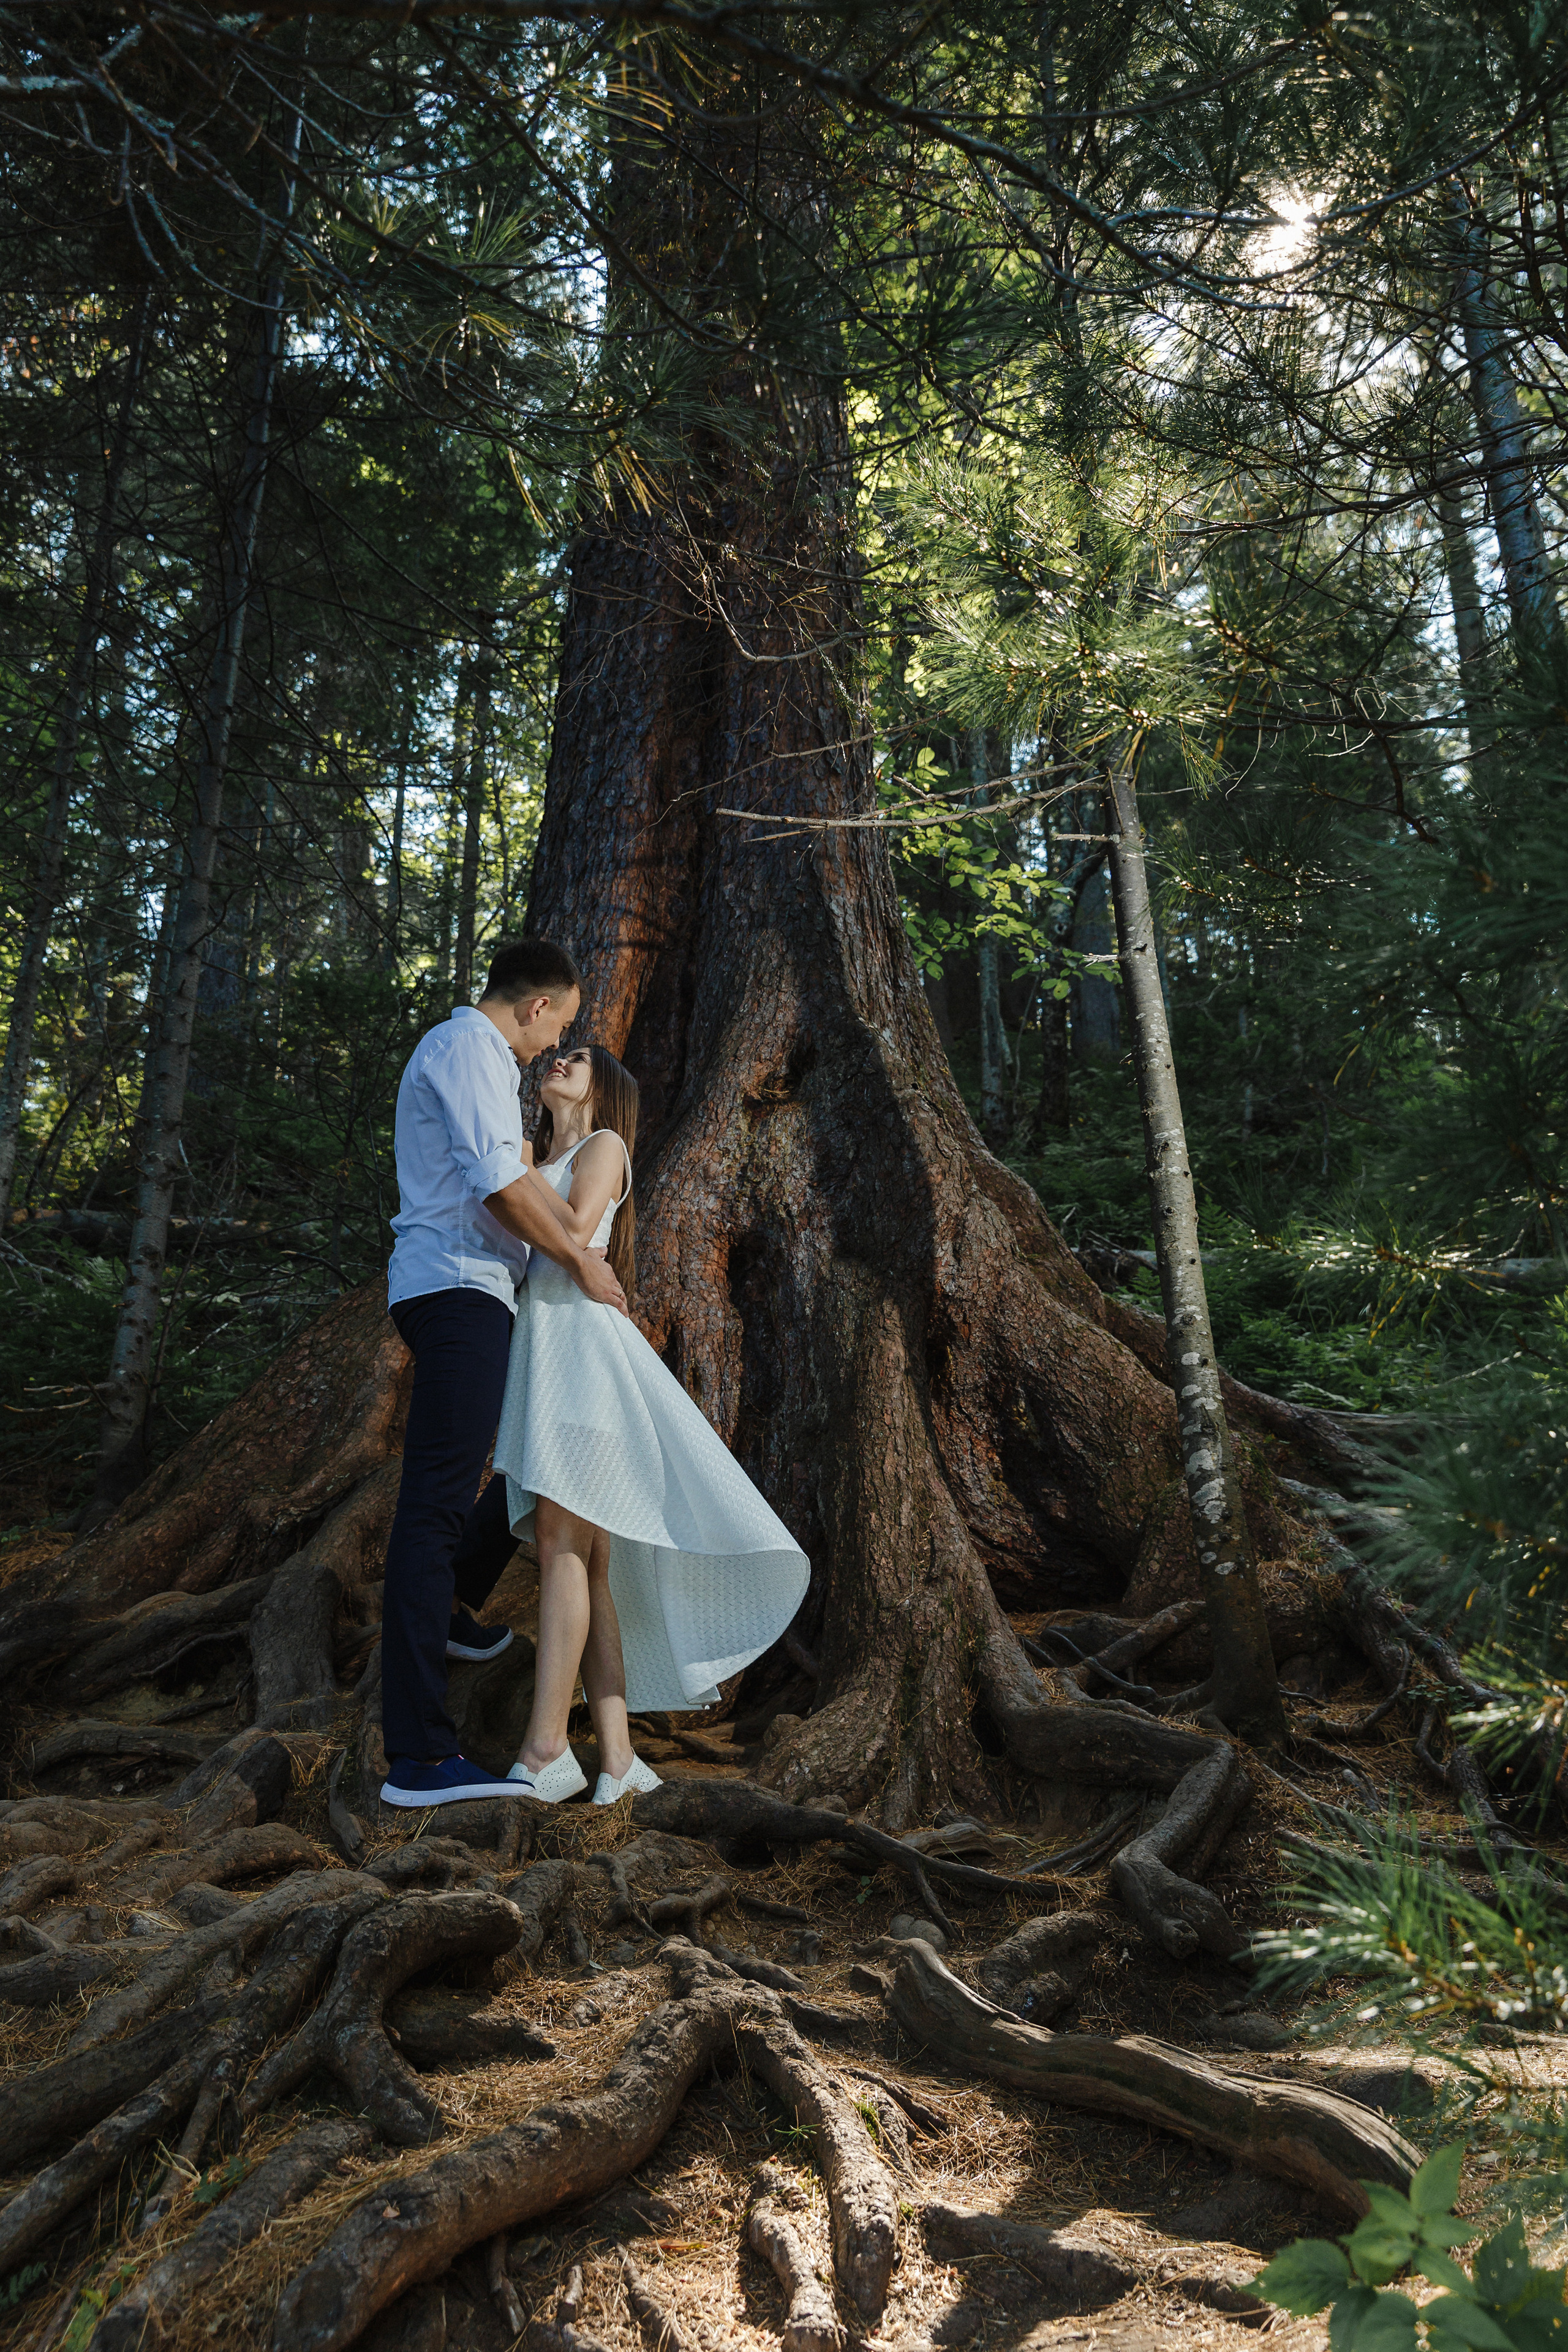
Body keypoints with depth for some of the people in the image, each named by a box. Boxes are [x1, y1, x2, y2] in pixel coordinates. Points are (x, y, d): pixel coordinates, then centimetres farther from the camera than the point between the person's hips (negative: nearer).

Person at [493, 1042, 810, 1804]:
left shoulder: (603, 1145, 6)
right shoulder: (543, 1166, 29)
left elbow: (574, 1234, -10)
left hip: (582, 1344, -8)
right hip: (537, 1348, 8)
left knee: (561, 1545, -17)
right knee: (588, 1562, 0)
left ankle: (544, 1750, -19)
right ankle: (616, 1756, -1)